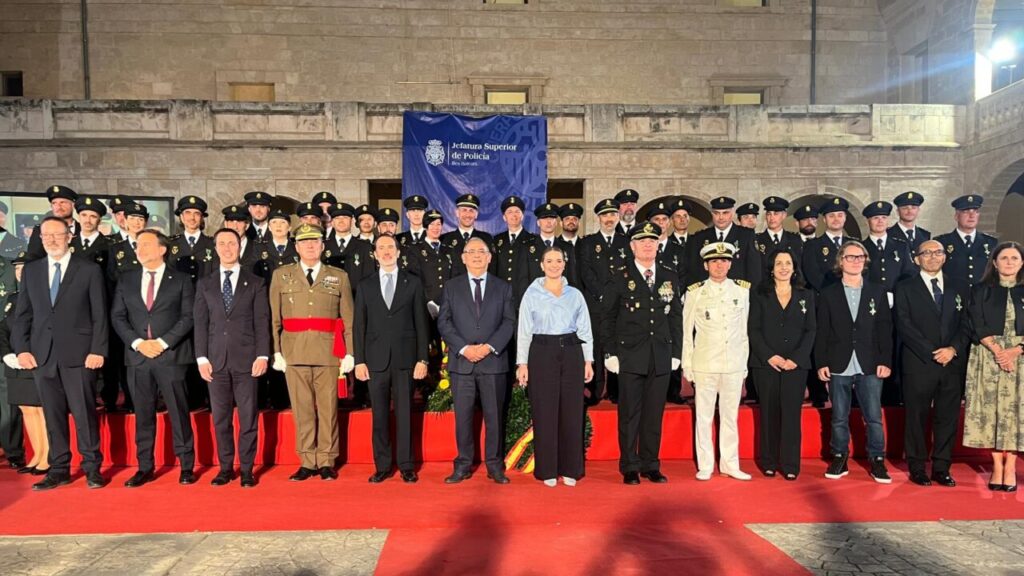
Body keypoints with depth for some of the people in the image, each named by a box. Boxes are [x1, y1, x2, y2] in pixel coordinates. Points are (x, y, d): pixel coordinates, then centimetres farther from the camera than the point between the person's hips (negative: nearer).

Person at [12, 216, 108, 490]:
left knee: (84, 412, -1)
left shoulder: (90, 270, 2)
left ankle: (92, 467, 10)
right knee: (53, 414, 8)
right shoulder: (31, 270, 12)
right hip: (42, 354, 4)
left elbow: (100, 315, -1)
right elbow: (22, 314, 13)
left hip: (78, 353, -3)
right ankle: (59, 469, 17)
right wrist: (21, 348, 2)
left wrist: (97, 350, -8)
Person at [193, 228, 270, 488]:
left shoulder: (256, 283, 7)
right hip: (216, 359, 2)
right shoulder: (205, 284, 12)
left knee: (248, 416, 1)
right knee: (220, 418, 7)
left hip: (246, 359, -2)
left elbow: (262, 322, 2)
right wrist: (202, 358, -1)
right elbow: (200, 323, 8)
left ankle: (247, 469, 11)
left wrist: (262, 355, -7)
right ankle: (225, 467, 19)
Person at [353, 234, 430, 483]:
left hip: (405, 358, -1)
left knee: (404, 414, 2)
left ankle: (406, 466, 12)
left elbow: (421, 323, 3)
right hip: (376, 359, 1)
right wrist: (359, 361, 0)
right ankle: (382, 466, 14)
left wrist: (422, 359, -3)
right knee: (380, 415, 5)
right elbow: (359, 326, 8)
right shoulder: (365, 286, 10)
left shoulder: (413, 283, 6)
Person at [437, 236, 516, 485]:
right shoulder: (451, 287, 10)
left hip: (494, 361, 0)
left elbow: (509, 322, 2)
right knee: (463, 416, 4)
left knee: (494, 415, 4)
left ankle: (495, 465, 14)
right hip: (461, 362, 0)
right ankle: (463, 465, 14)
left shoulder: (503, 287, 10)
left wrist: (489, 347, -12)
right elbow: (444, 322, 3)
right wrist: (464, 348, -10)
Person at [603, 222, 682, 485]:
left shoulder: (669, 277, 11)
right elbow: (608, 318, 1)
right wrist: (610, 353, -5)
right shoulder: (620, 278, 1)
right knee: (629, 414, 2)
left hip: (661, 357, 3)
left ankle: (651, 465, 20)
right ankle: (629, 467, 14)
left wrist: (676, 352, 7)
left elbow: (676, 317, 13)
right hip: (630, 356, -3)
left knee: (654, 414, 9)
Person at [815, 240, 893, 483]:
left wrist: (885, 361, -3)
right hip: (839, 366, 0)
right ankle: (840, 459, 18)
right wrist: (821, 363, -3)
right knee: (839, 417, 7)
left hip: (869, 366, 0)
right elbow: (822, 332, 3)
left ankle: (877, 461, 13)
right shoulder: (828, 294, 6)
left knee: (874, 417, 1)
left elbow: (885, 329, 5)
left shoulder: (878, 292, 9)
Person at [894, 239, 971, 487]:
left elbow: (966, 324, 6)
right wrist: (933, 353, -12)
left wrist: (953, 349, -10)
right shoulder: (905, 288, 2)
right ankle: (917, 468, 13)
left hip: (953, 363, 3)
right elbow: (904, 326, -6)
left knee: (948, 417, 7)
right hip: (919, 364, -3)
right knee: (917, 418, 4)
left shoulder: (960, 287, 13)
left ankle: (941, 468, 17)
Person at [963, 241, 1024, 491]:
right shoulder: (980, 290, 7)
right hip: (988, 357, 0)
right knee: (991, 409, -2)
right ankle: (997, 467, 5)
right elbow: (978, 326, -1)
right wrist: (997, 350, -14)